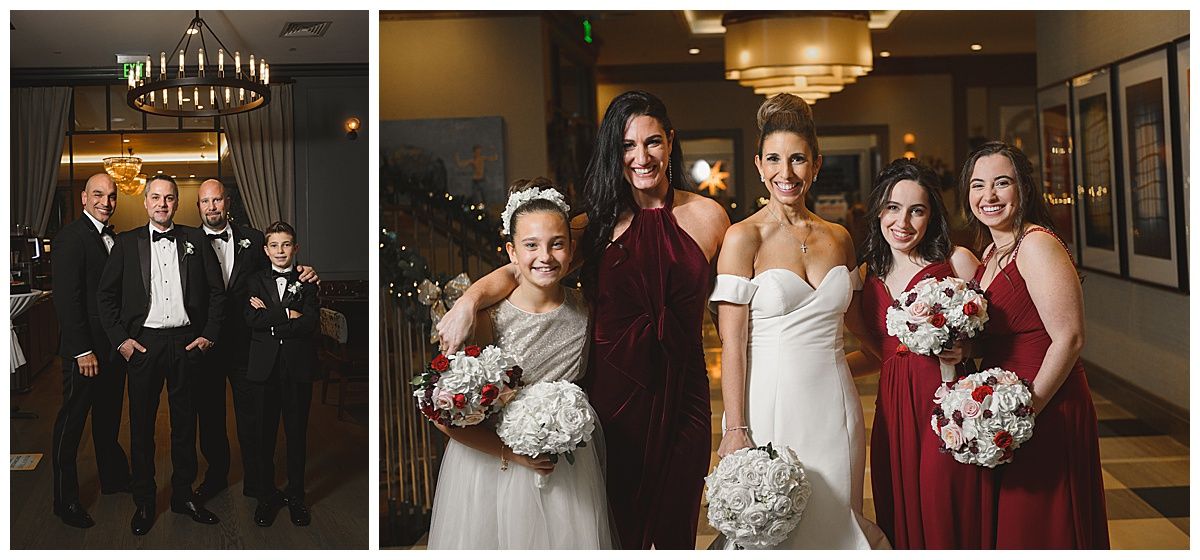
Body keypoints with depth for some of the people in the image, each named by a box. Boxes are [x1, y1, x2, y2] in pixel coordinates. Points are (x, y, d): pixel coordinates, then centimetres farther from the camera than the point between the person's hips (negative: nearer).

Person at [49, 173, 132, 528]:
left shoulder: (112, 238, 11)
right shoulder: (72, 237, -14)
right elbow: (66, 298, -19)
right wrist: (82, 351, -20)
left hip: (113, 346, 8)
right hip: (85, 349, -8)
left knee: (109, 416, 20)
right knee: (72, 422, 3)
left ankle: (114, 477, 35)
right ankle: (65, 500, 13)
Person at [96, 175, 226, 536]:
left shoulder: (196, 241, 6)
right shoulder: (127, 243, 5)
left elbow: (217, 291, 7)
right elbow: (105, 295, 5)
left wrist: (210, 334, 0)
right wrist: (120, 339, -3)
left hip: (186, 342, 1)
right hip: (143, 342, 0)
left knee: (185, 422, 9)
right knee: (142, 423, 5)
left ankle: (183, 495, 22)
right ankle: (143, 502, 17)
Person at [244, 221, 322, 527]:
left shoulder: (307, 282, 7)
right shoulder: (255, 281, 9)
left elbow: (312, 323, -9)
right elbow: (251, 318, -8)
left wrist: (269, 319, -10)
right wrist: (288, 316, -11)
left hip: (298, 367, 0)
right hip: (265, 367, 1)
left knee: (297, 434, 7)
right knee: (265, 434, 6)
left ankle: (296, 496, 20)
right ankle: (267, 495, 20)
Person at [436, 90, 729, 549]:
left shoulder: (707, 216, 0)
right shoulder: (598, 224, 2)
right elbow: (518, 271, -5)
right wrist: (470, 299, -27)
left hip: (683, 395, 0)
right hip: (612, 390, 0)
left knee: (673, 531, 11)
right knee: (615, 529, 11)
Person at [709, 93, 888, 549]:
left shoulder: (838, 238, 8)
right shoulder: (744, 238, -7)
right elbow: (732, 344, -10)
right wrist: (736, 430, -14)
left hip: (834, 404, 4)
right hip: (770, 403, -4)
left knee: (834, 525, 12)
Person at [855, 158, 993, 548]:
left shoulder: (957, 261, -1)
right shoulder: (867, 274, 12)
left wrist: (964, 349, -15)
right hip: (892, 411, 4)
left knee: (947, 523, -3)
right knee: (902, 523, 8)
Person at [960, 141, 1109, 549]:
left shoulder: (1037, 244, -16)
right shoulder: (991, 254, 11)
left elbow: (1068, 339, -21)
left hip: (1047, 415, -8)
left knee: (1041, 532, 4)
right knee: (1008, 528, 18)